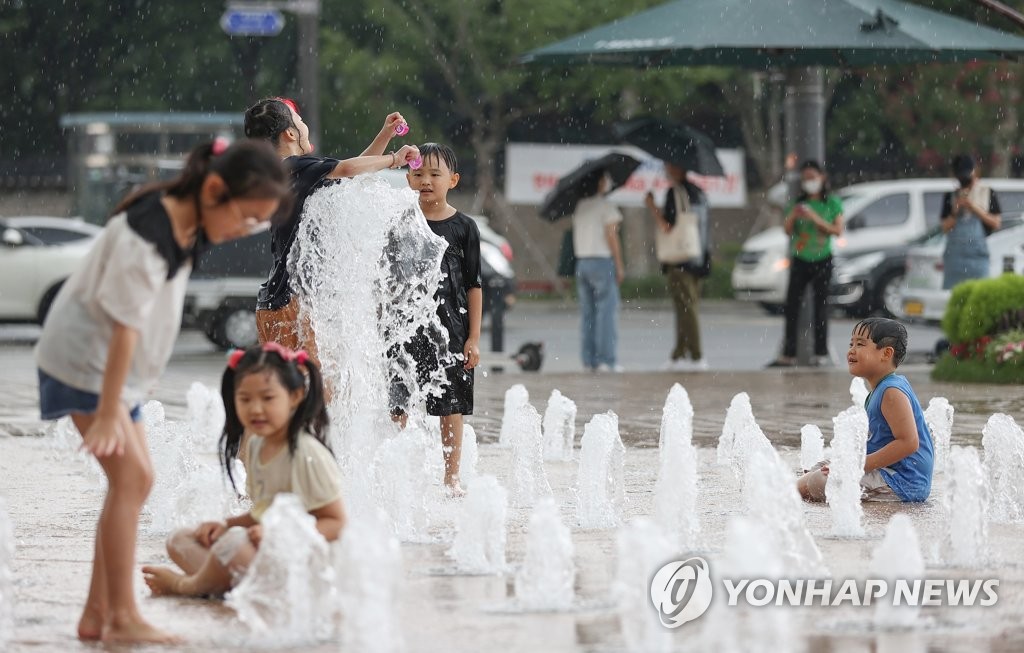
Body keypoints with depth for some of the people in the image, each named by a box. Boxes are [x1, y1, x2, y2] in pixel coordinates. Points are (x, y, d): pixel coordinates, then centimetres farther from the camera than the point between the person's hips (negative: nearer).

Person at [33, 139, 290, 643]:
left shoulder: (187, 226, -2)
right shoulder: (146, 237, -28)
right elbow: (124, 327, -27)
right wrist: (108, 413, -25)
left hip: (115, 366, 9)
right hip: (84, 359, -9)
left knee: (133, 479, 8)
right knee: (130, 475, -13)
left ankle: (97, 615, 11)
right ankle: (122, 618, -12)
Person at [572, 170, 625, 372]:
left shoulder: (579, 207, 11)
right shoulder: (605, 207, -9)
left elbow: (575, 237, 10)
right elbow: (611, 238, -12)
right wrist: (619, 266, -8)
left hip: (582, 262, 7)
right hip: (602, 261, -7)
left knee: (587, 313, 8)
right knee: (607, 311, -5)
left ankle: (589, 360, 7)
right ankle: (606, 360, -9)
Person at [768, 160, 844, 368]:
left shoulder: (832, 203, 1)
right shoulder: (799, 203, 9)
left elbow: (838, 230, -6)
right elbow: (787, 231, 6)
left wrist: (815, 219, -16)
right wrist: (792, 216, -14)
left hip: (822, 260, -3)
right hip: (800, 260, 3)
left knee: (820, 307, -1)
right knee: (792, 306, -3)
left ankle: (821, 354, 2)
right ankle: (788, 354, -4)